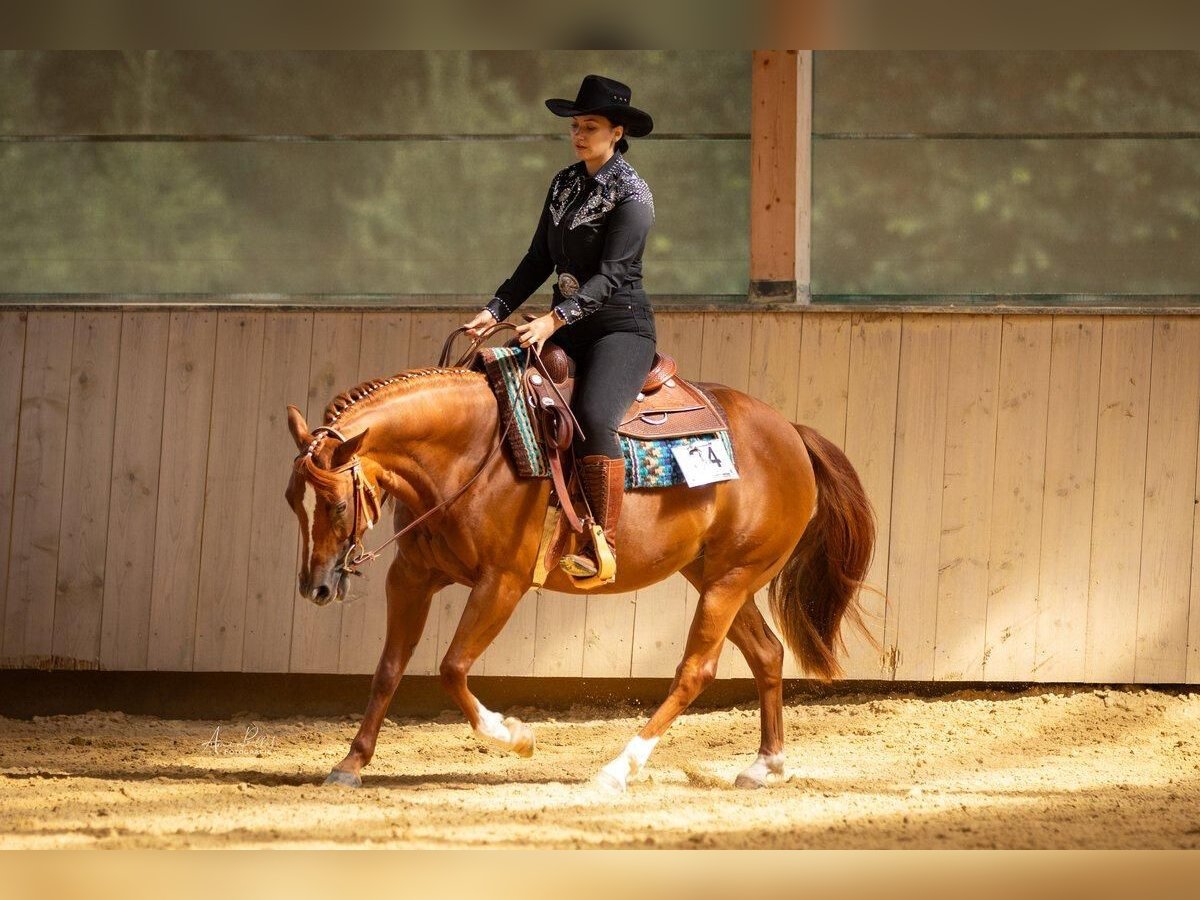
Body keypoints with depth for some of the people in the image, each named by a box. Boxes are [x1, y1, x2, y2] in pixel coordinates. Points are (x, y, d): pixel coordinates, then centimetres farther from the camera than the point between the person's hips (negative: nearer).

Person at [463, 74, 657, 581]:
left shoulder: (631, 195, -12)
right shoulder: (564, 184, 11)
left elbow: (610, 275, -20)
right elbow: (540, 260, 14)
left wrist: (554, 320, -30)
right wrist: (497, 310, 3)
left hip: (620, 327, -8)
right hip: (568, 326, 8)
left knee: (593, 416, -31)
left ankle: (602, 549, -30)